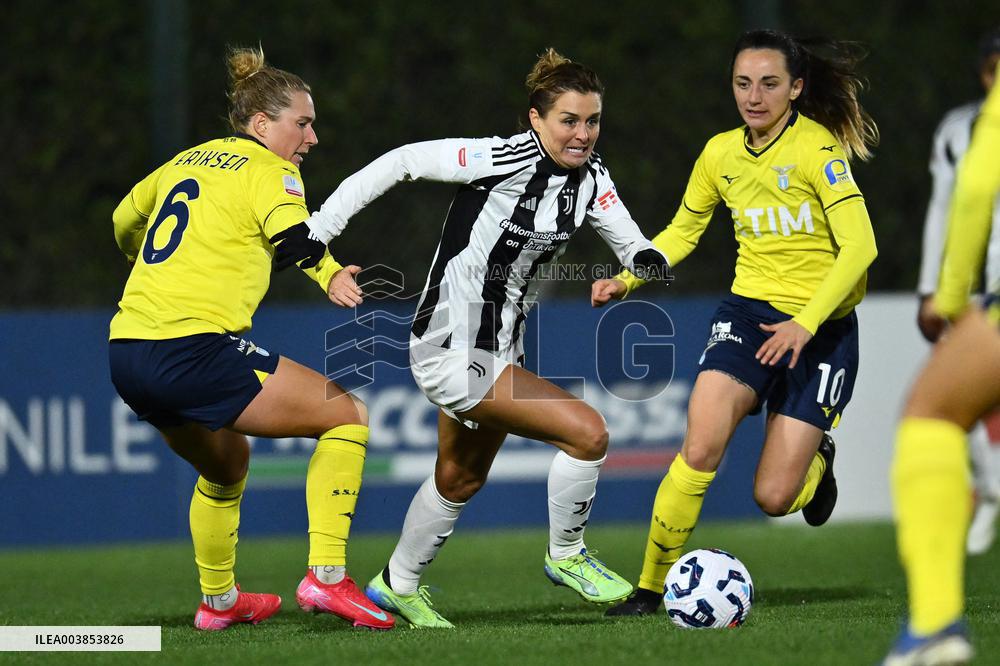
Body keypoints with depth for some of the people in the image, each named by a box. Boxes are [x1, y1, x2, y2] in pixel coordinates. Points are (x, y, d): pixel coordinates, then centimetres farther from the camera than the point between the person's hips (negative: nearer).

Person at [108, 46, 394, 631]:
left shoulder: (188, 161, 21)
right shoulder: (269, 170, -2)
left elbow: (125, 220, 38)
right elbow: (291, 232, -23)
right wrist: (330, 276, -34)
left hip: (128, 354, 8)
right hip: (193, 349, -8)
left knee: (227, 465, 33)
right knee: (347, 415, 1)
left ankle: (218, 600, 42)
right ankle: (326, 576, -8)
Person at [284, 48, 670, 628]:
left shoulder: (589, 176, -3)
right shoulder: (505, 160, -24)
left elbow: (629, 241, -4)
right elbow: (403, 162, -19)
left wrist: (647, 260, -29)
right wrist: (317, 229, -21)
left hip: (500, 350, 9)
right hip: (453, 352, -9)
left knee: (460, 481, 26)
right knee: (588, 432, -17)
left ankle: (398, 585, 46)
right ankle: (566, 555, 5)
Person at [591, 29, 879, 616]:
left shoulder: (817, 147, -14)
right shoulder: (721, 154, 3)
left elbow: (859, 244, -19)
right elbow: (682, 232, 19)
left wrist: (805, 324, -27)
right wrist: (627, 279, 3)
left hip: (821, 326, -3)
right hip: (749, 310, 3)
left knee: (773, 498, -6)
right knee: (700, 450, -22)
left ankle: (816, 459, 32)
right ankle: (652, 585, -7)